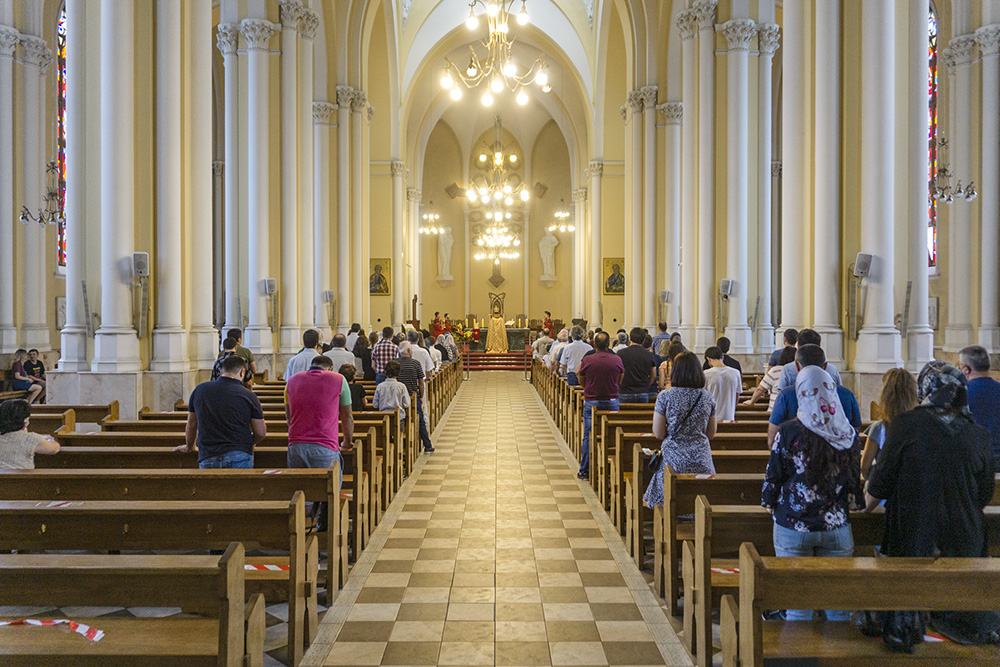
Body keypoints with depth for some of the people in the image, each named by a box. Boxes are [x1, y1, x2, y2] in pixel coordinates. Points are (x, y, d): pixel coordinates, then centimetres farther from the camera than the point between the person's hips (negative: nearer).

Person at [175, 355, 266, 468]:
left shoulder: (200, 390, 8)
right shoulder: (249, 396, -2)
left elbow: (191, 425, 19)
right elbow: (261, 433, 2)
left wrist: (189, 447, 37)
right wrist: (249, 443, 24)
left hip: (207, 458, 2)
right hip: (239, 457, -2)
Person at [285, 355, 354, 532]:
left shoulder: (292, 380, 16)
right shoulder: (338, 380, 6)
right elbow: (347, 417, 13)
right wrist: (347, 442, 29)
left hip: (295, 446, 4)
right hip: (325, 448, -3)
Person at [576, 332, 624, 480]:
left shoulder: (586, 360, -8)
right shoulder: (617, 359, -3)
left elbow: (582, 383, 3)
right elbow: (620, 381, 9)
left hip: (591, 402, -1)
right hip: (612, 402, 1)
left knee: (588, 437, 6)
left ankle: (585, 470, 10)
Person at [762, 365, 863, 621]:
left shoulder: (788, 432, -11)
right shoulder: (849, 433, -2)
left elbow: (773, 477, -6)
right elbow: (856, 477, 7)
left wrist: (770, 504, 11)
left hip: (793, 527, -3)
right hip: (838, 527, 3)